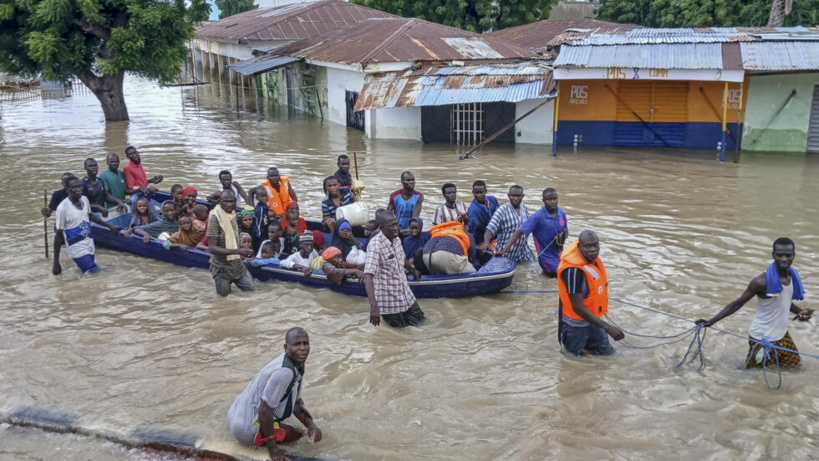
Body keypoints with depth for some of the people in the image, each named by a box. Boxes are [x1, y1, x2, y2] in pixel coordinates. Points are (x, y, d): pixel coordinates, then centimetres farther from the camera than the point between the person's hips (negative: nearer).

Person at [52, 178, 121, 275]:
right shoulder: (63, 208, -20)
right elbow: (59, 237, -15)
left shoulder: (85, 199, -1)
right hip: (77, 248, -7)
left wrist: (110, 226, 28)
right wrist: (56, 263, -13)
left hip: (89, 244, 7)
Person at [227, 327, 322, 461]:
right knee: (295, 434, 2)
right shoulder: (284, 371, -29)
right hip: (246, 427, -9)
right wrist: (273, 449, -19)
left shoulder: (298, 365, 1)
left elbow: (296, 401, 12)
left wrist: (311, 425, -4)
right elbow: (264, 410, -27)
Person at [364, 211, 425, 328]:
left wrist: (413, 270, 39)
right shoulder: (376, 244, -25)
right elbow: (368, 276, -33)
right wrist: (374, 306, -43)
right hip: (388, 301, -7)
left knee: (419, 322, 12)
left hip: (406, 295, 7)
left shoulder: (396, 239, -1)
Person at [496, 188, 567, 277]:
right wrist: (505, 250, -32)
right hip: (547, 257, -6)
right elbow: (519, 232, -22)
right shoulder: (537, 217, -18)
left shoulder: (562, 213, 0)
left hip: (560, 254, 6)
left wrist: (563, 236, -11)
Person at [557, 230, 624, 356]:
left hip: (591, 318, 8)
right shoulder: (573, 270, -34)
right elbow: (578, 308, -31)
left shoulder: (591, 257, -8)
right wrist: (607, 327, -31)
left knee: (607, 352, 16)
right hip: (575, 323, -8)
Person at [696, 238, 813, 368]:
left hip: (782, 334, 7)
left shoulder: (793, 276, -4)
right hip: (762, 337, -7)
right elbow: (738, 303, -19)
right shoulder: (762, 281, -26)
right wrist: (711, 321, -24)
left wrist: (800, 311, -5)